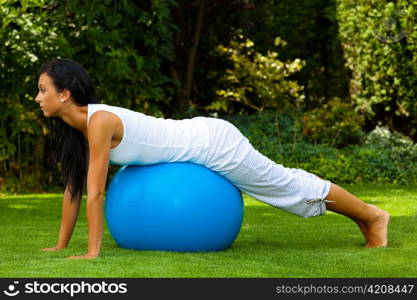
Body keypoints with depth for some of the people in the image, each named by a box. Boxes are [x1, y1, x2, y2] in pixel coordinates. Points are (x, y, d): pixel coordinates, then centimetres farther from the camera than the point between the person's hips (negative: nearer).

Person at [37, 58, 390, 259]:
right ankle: (364, 216, 39)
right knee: (281, 185, 22)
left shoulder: (99, 121, -29)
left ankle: (372, 215, 26)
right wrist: (61, 245, 5)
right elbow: (73, 187, 5)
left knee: (291, 187, 7)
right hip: (195, 139, 8)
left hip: (213, 143, -8)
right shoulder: (73, 128, -3)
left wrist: (93, 253, -27)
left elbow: (96, 192, -30)